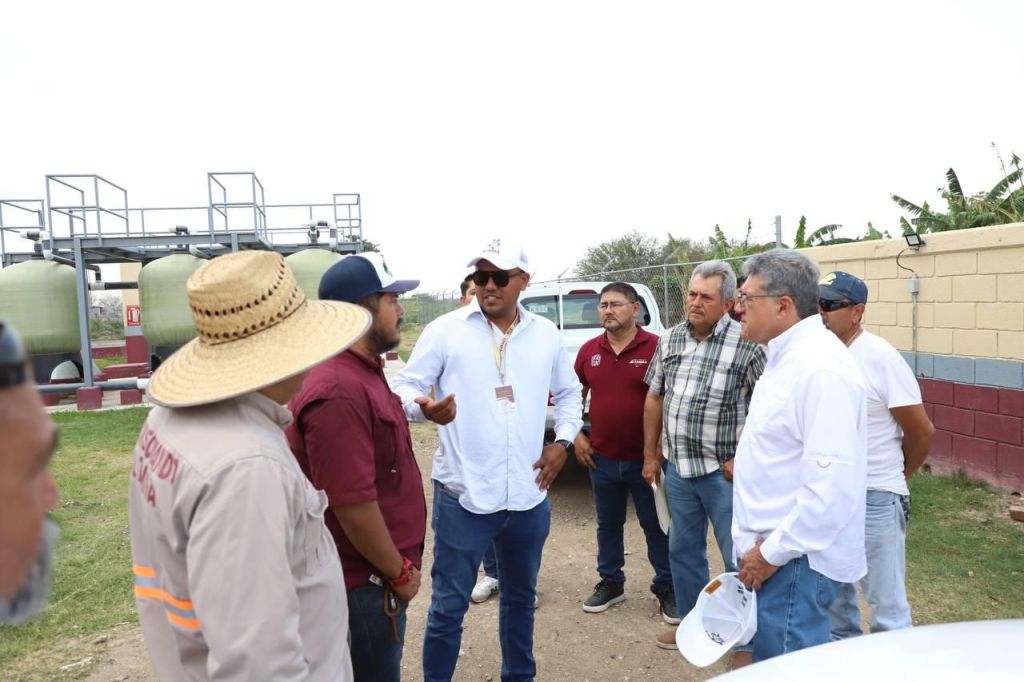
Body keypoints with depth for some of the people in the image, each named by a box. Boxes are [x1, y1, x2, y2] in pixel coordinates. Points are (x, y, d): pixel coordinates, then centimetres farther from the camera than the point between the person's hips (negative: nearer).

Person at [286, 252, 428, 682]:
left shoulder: (364, 373, 6)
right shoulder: (339, 392, -28)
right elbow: (352, 503, -28)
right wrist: (398, 572, -15)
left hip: (377, 572, 10)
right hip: (365, 580, -10)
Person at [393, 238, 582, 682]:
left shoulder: (546, 334, 6)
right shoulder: (445, 330, -7)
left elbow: (568, 393, 18)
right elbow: (406, 387, -6)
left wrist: (563, 441, 5)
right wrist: (422, 406, -29)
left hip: (529, 495, 5)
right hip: (463, 494, -4)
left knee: (521, 597, 23)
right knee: (448, 606, 6)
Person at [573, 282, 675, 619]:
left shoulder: (655, 347, -11)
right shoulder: (589, 350, 3)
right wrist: (577, 436, 6)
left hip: (646, 459, -4)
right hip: (602, 458, 4)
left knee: (656, 526, 11)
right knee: (608, 524, 18)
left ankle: (666, 588, 27)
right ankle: (610, 582, 35)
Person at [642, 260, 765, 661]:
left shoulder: (746, 344, -15)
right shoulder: (670, 340, 4)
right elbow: (654, 399, 11)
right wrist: (651, 455, 11)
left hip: (724, 472, -5)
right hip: (677, 469, 6)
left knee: (738, 559, 7)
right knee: (683, 550, 18)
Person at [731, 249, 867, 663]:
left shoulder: (819, 366, -22)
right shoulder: (787, 357, 11)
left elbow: (832, 484, -28)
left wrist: (773, 552, -19)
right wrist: (764, 545, 17)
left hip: (795, 558, -10)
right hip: (772, 548, 10)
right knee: (769, 662, 22)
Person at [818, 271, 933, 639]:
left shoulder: (880, 357, -15)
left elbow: (922, 432, -7)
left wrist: (894, 477, 6)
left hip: (874, 497, -5)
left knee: (886, 601, 6)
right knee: (832, 587, 20)